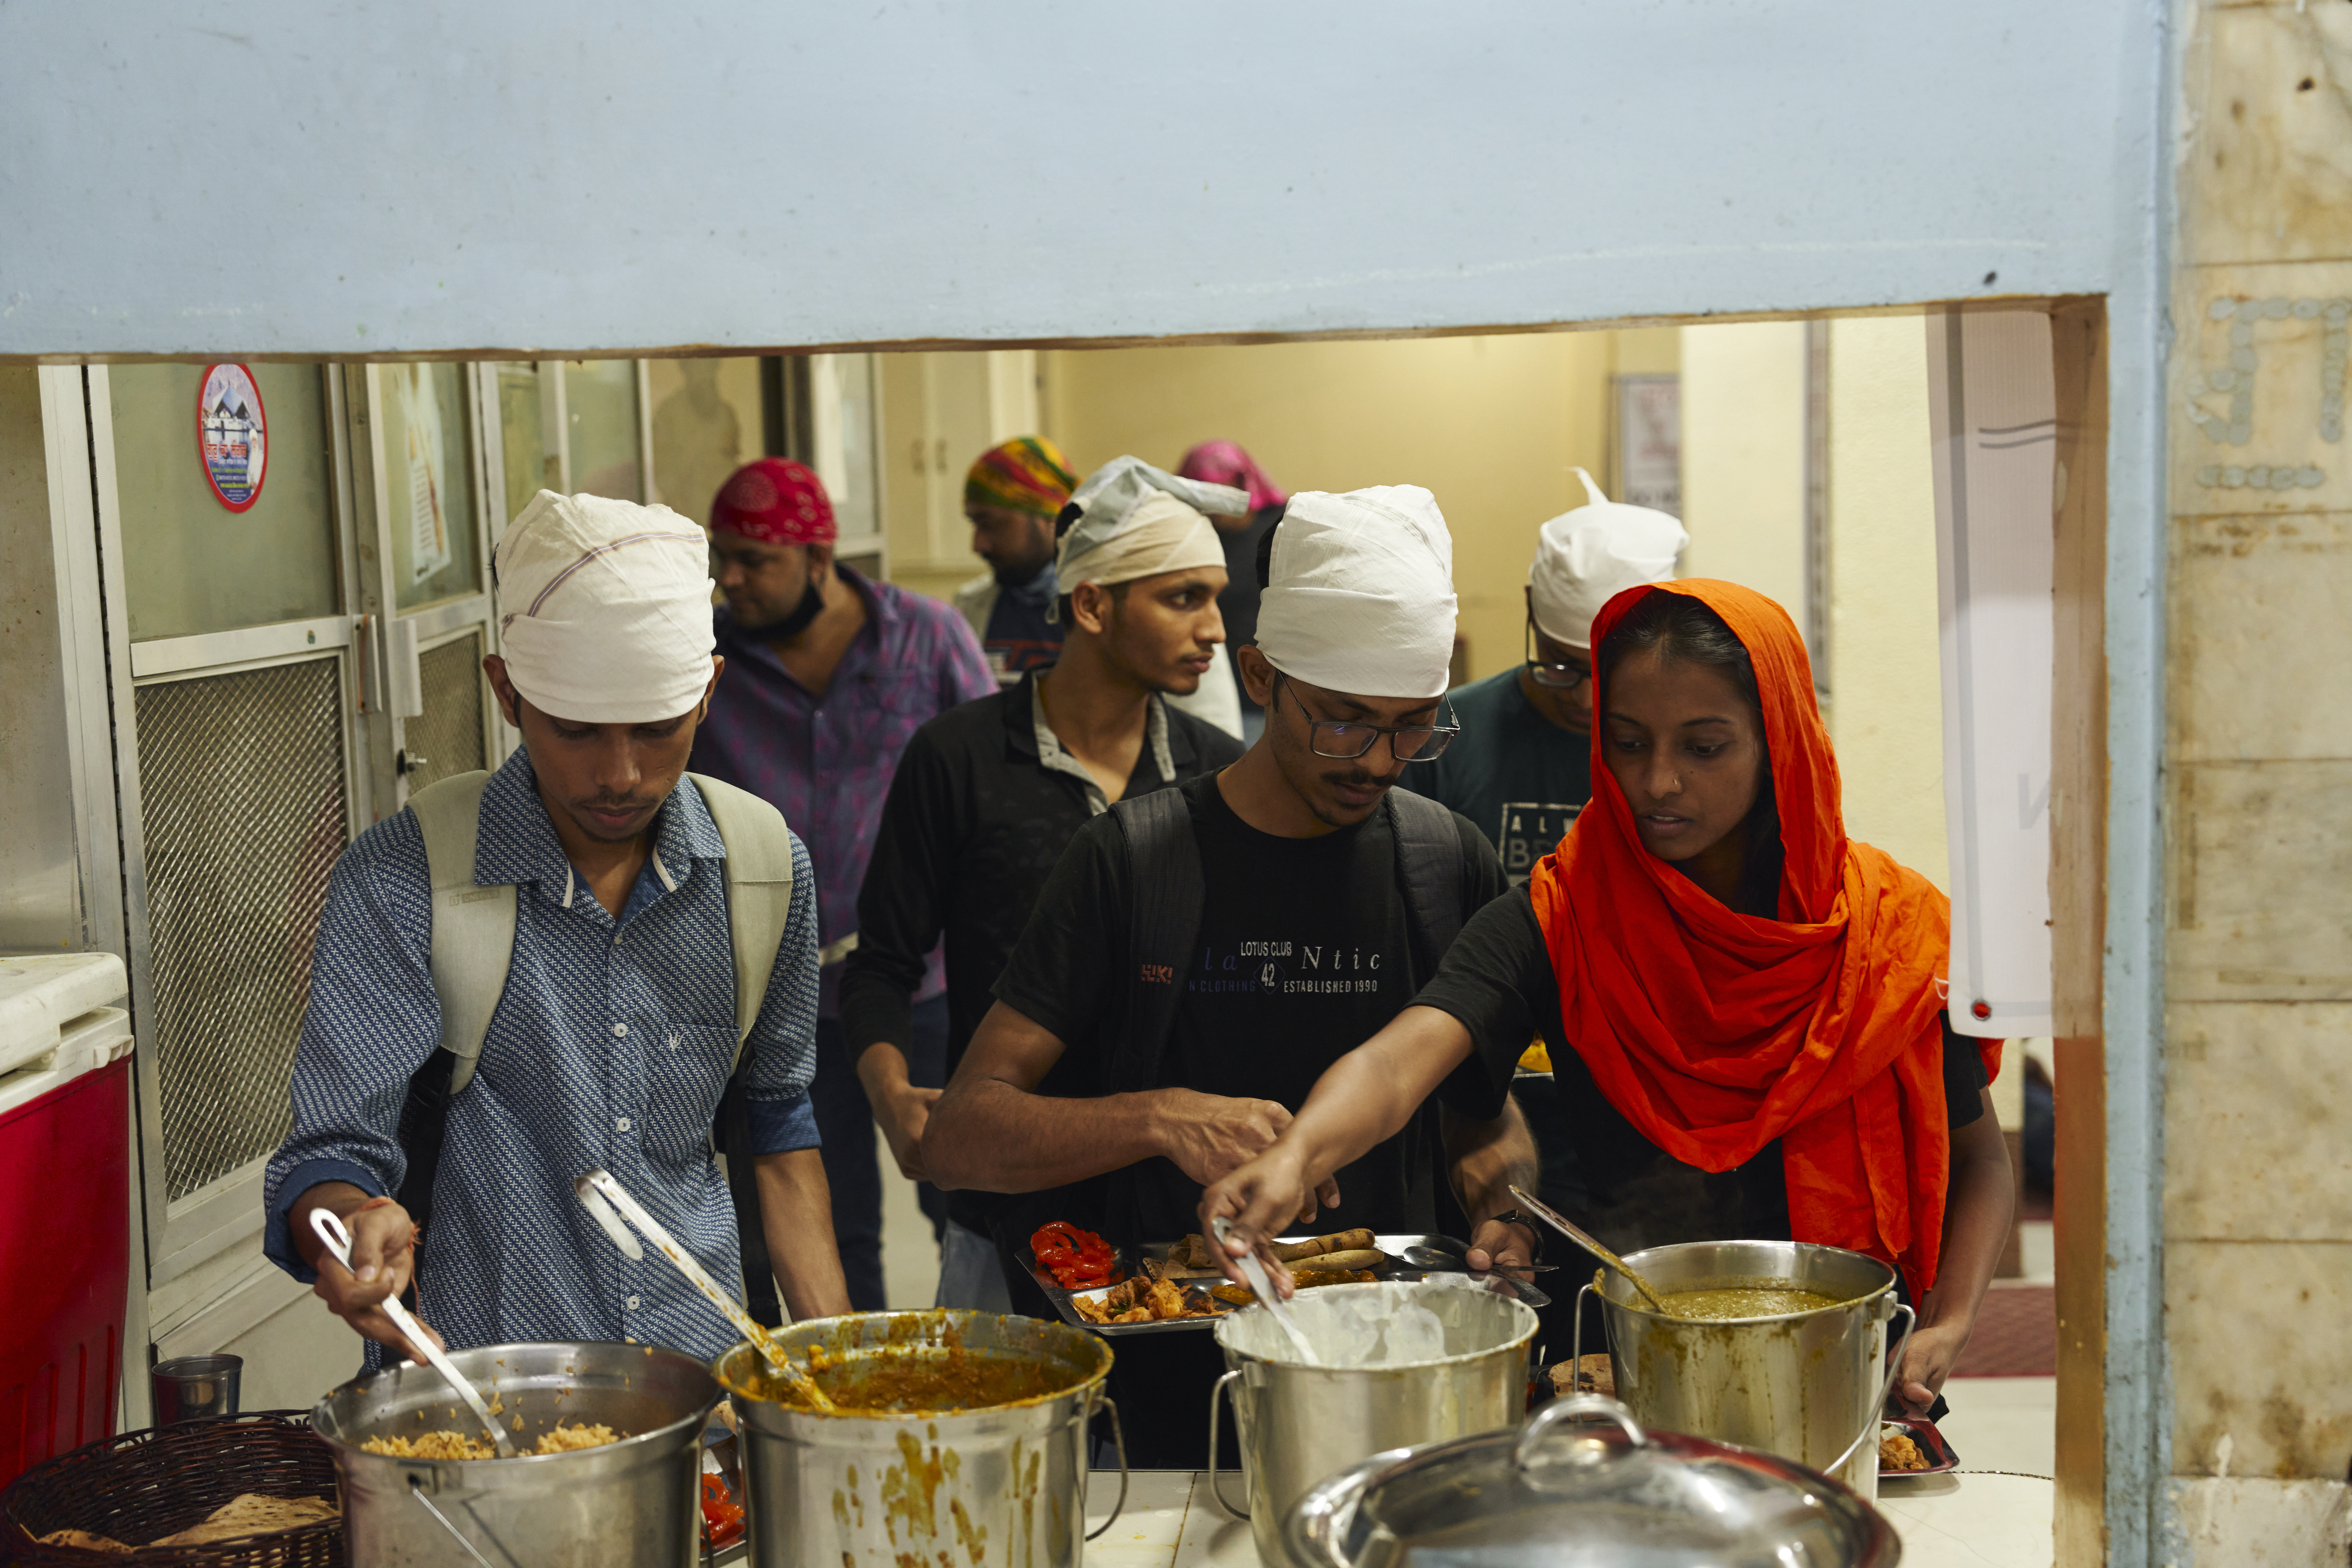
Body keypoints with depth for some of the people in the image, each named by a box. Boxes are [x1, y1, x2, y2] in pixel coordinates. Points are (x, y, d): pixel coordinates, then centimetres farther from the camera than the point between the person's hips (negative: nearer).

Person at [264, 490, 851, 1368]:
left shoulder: (765, 867, 8)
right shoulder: (401, 881, -5)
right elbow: (333, 1150, -3)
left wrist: (836, 1363, 13)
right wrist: (356, 1223, -27)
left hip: (701, 1371, 3)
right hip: (471, 1391, -3)